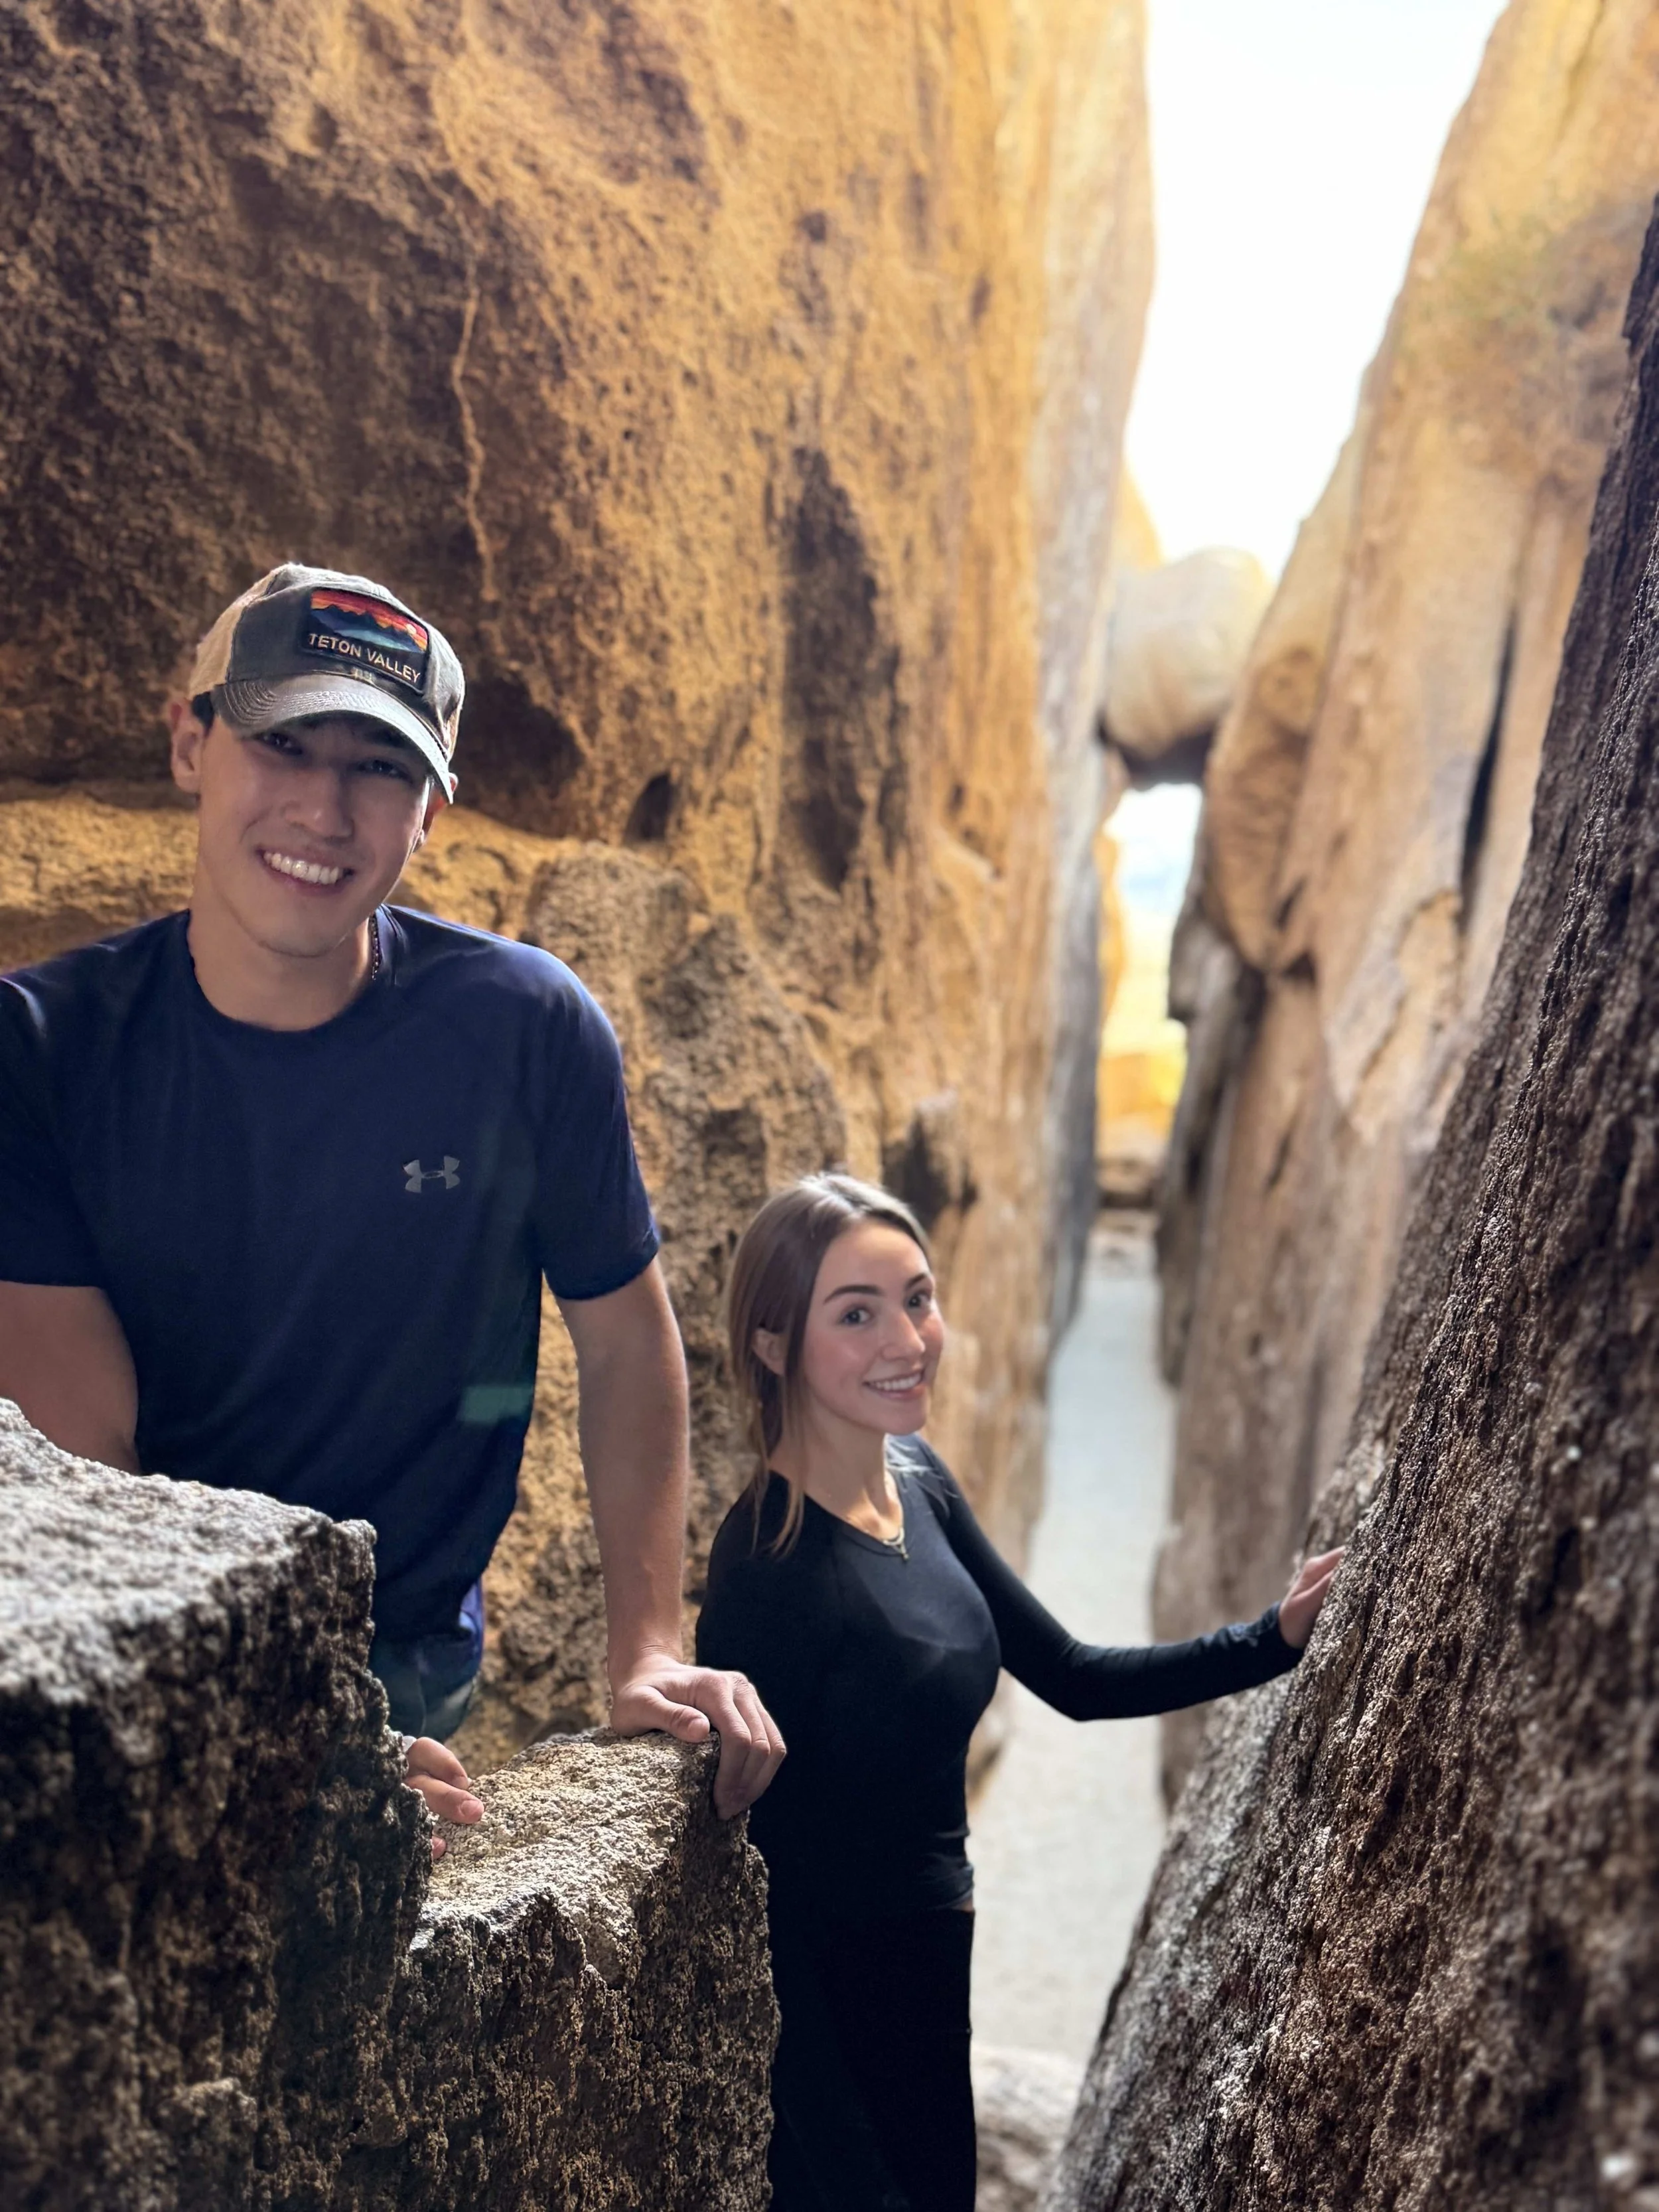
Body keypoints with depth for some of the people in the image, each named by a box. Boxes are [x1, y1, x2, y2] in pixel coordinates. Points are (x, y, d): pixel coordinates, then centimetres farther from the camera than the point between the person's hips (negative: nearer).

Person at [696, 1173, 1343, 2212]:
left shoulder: (916, 1478, -2)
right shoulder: (771, 1569, -26)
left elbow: (1073, 1677, 7)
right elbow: (753, 1887, -23)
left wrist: (1278, 1640, -3)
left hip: (924, 1973, 7)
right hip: (828, 2014, -7)